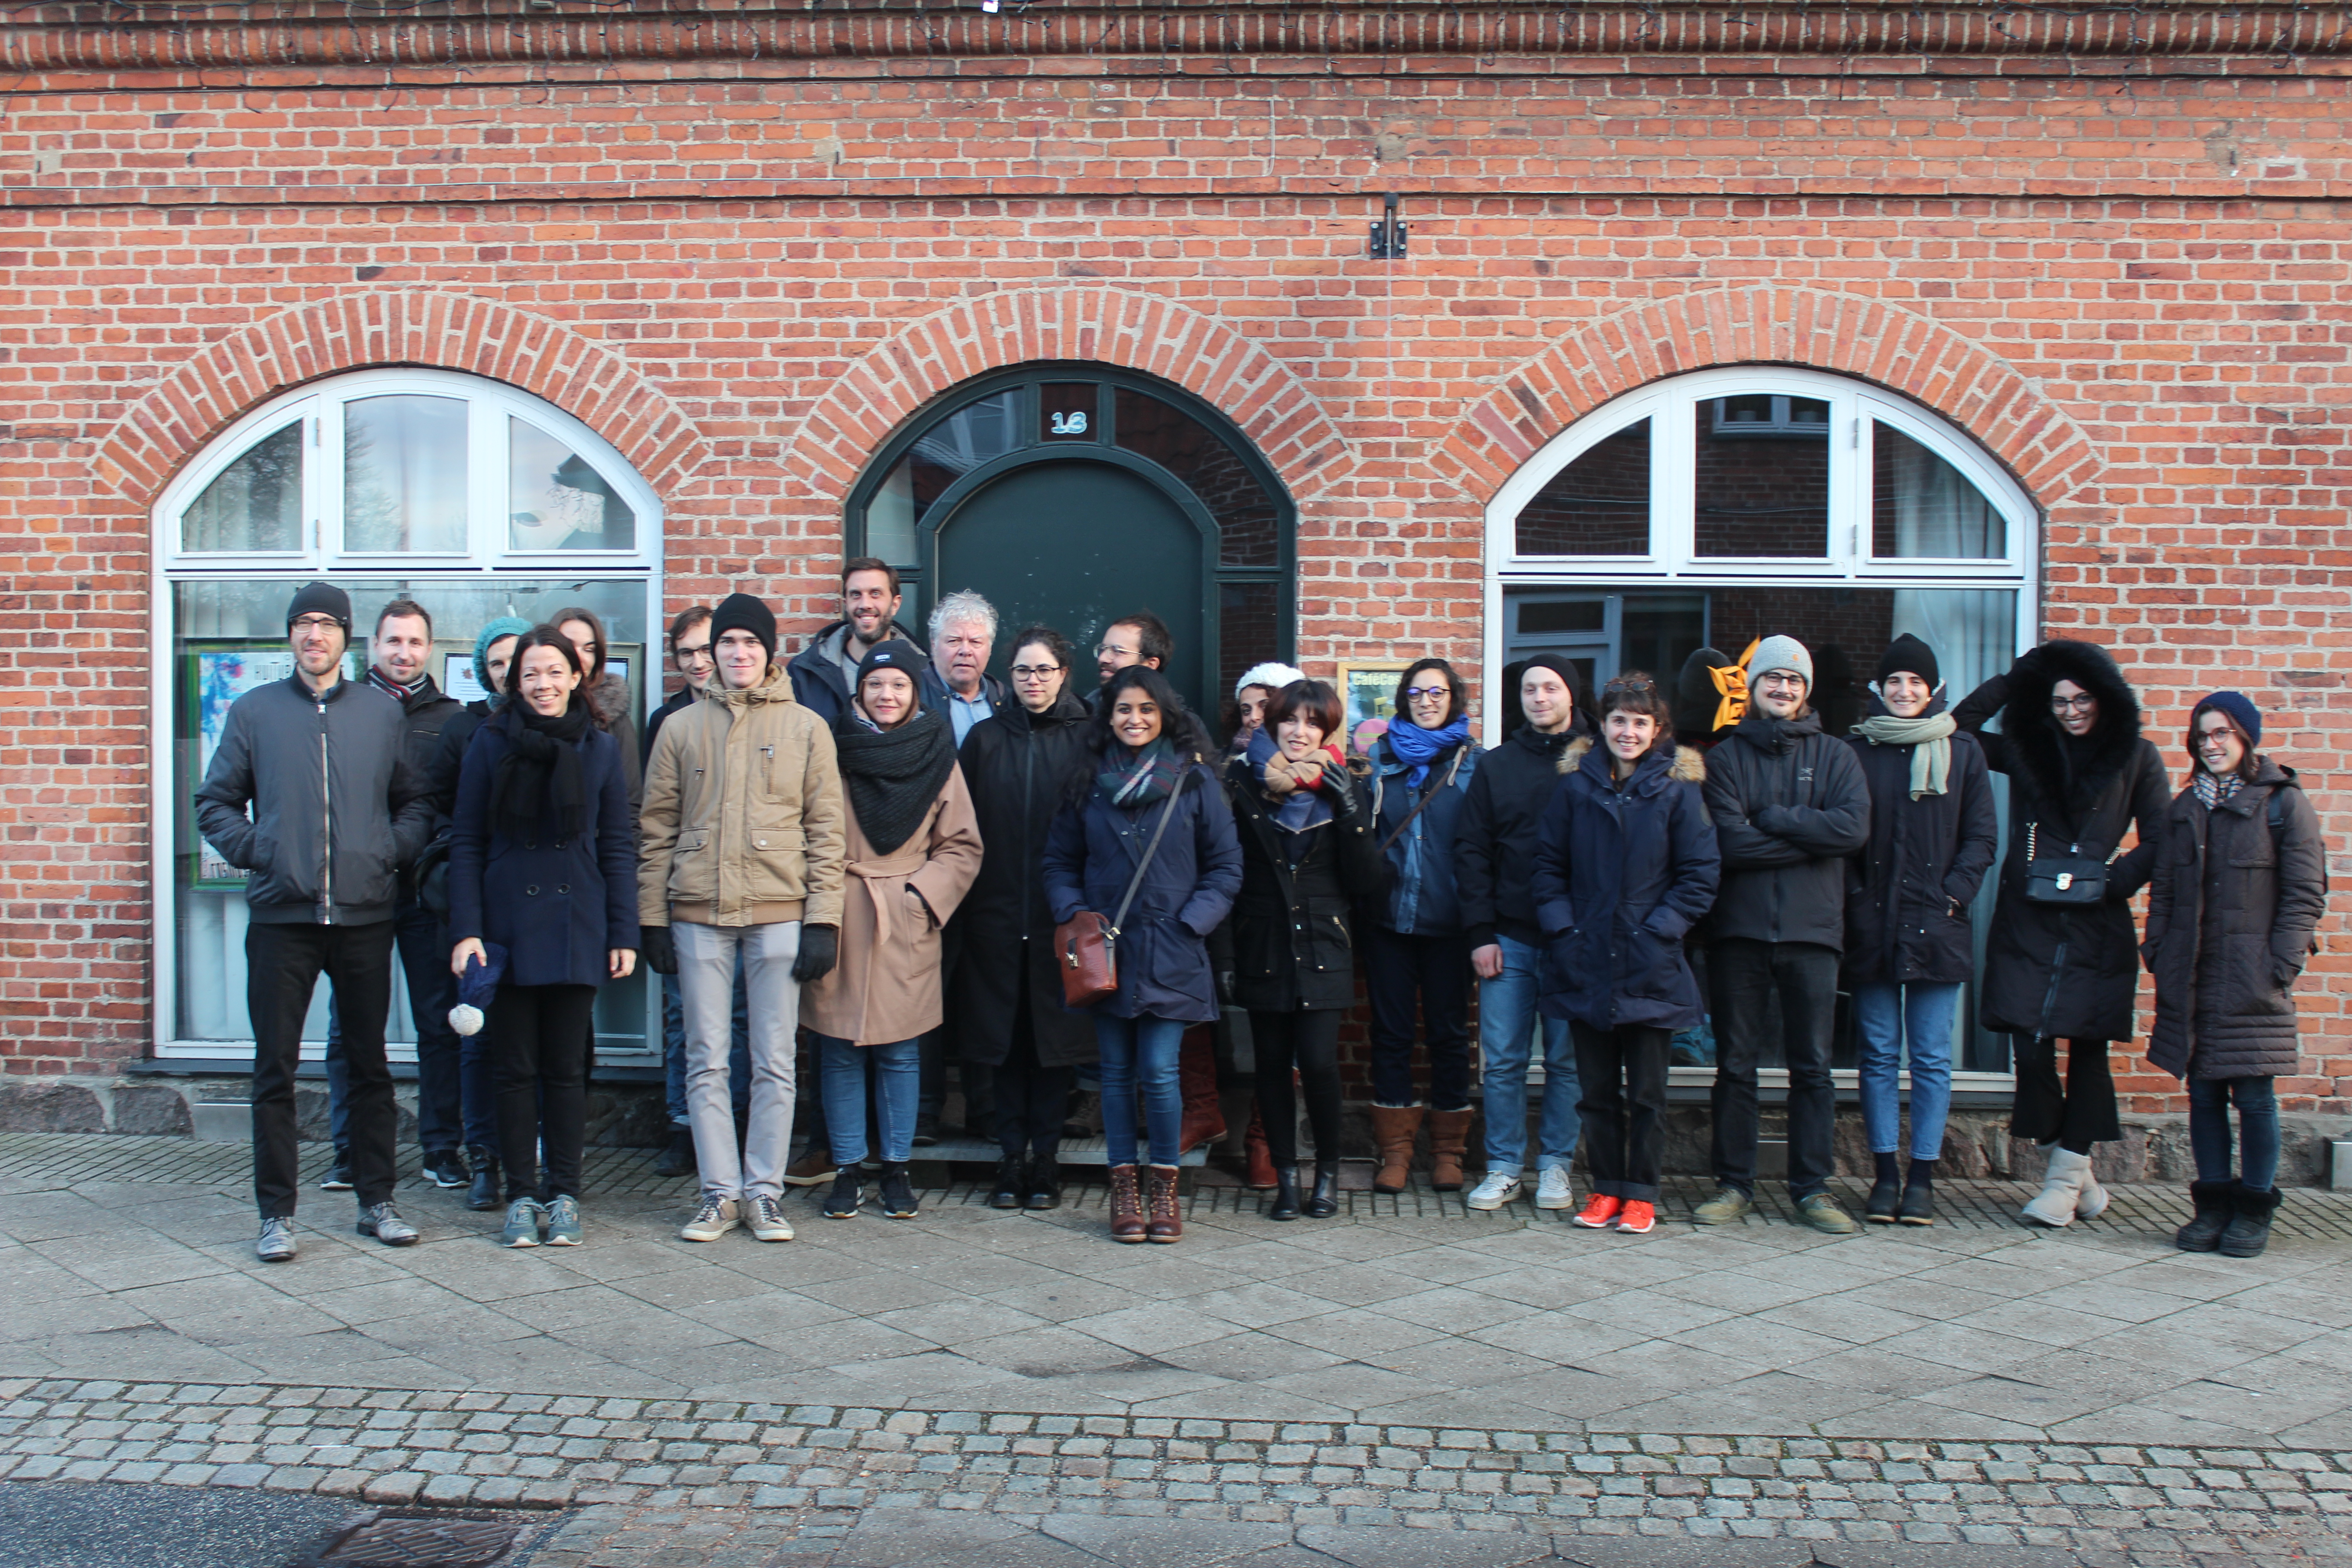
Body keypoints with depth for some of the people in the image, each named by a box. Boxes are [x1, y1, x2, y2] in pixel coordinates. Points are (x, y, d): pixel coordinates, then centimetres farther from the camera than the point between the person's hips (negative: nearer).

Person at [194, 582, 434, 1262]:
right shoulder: (254, 710, 6)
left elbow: (416, 802, 13)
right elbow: (216, 803, 10)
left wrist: (393, 850, -2)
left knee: (369, 1064, 8)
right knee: (275, 1067, 1)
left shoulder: (381, 711, 8)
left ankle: (377, 1200, 18)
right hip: (281, 916, -1)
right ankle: (277, 1212, 10)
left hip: (366, 915, 1)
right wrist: (254, 850, -5)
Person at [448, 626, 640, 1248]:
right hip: (507, 928, 0)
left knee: (566, 1069, 7)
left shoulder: (600, 748, 6)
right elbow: (466, 843, 1)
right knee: (516, 1069, 5)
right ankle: (521, 1196, 14)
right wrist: (465, 930, -8)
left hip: (575, 931, 1)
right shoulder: (491, 743, 2)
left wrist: (624, 933, 1)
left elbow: (618, 846, 7)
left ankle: (564, 1196, 16)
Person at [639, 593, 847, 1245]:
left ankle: (765, 1191, 13)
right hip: (698, 916, 1)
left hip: (779, 915, -1)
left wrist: (822, 920, -4)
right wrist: (653, 917, 2)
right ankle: (720, 1192, 13)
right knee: (706, 1062, 4)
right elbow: (656, 829, 9)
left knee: (775, 1063, 3)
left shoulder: (805, 728, 5)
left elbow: (826, 831, 3)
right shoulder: (682, 727, 9)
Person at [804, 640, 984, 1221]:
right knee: (839, 1053, 4)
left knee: (900, 1053, 4)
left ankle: (896, 1169, 15)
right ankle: (847, 1170, 14)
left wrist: (923, 892, -5)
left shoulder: (938, 757, 4)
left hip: (907, 927, 0)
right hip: (838, 922, 0)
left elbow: (962, 845, 7)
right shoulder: (833, 752, 3)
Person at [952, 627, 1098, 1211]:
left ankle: (1046, 1157, 13)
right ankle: (1012, 1157, 14)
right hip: (998, 916, 1)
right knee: (1006, 1039, 6)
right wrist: (961, 911, -2)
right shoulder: (985, 739, 8)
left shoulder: (1086, 741, 3)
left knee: (1055, 1039, 3)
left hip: (1062, 918, -1)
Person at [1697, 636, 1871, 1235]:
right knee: (1735, 1066, 5)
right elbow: (1731, 842, -8)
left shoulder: (1835, 756, 10)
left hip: (1811, 931, 1)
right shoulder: (1725, 757, 6)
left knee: (1812, 1067, 4)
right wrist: (1810, 838, -8)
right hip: (1740, 930, 0)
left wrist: (1771, 818, -9)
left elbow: (1854, 827, -8)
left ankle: (1812, 1187, 13)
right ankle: (1734, 1184, 14)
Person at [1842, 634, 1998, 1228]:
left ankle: (1921, 1177, 8)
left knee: (1932, 1059, 2)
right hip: (1871, 929, 0)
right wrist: (1855, 900, -5)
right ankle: (1885, 1175, 9)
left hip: (1937, 930, 0)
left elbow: (1982, 837, 7)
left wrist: (1953, 895, -5)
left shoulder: (1962, 752, 7)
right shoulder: (1856, 750, 6)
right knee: (1879, 1056, 4)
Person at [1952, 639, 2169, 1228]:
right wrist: (2012, 682, 4)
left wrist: (2114, 879, -7)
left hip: (2098, 928, -1)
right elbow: (1960, 729, 10)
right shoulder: (2024, 750, 11)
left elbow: (2158, 842, 7)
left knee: (2088, 1047, 1)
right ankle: (2075, 1173, 10)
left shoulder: (2136, 758, 8)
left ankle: (2065, 1178, 12)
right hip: (2028, 922, 1)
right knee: (2031, 1047, -5)